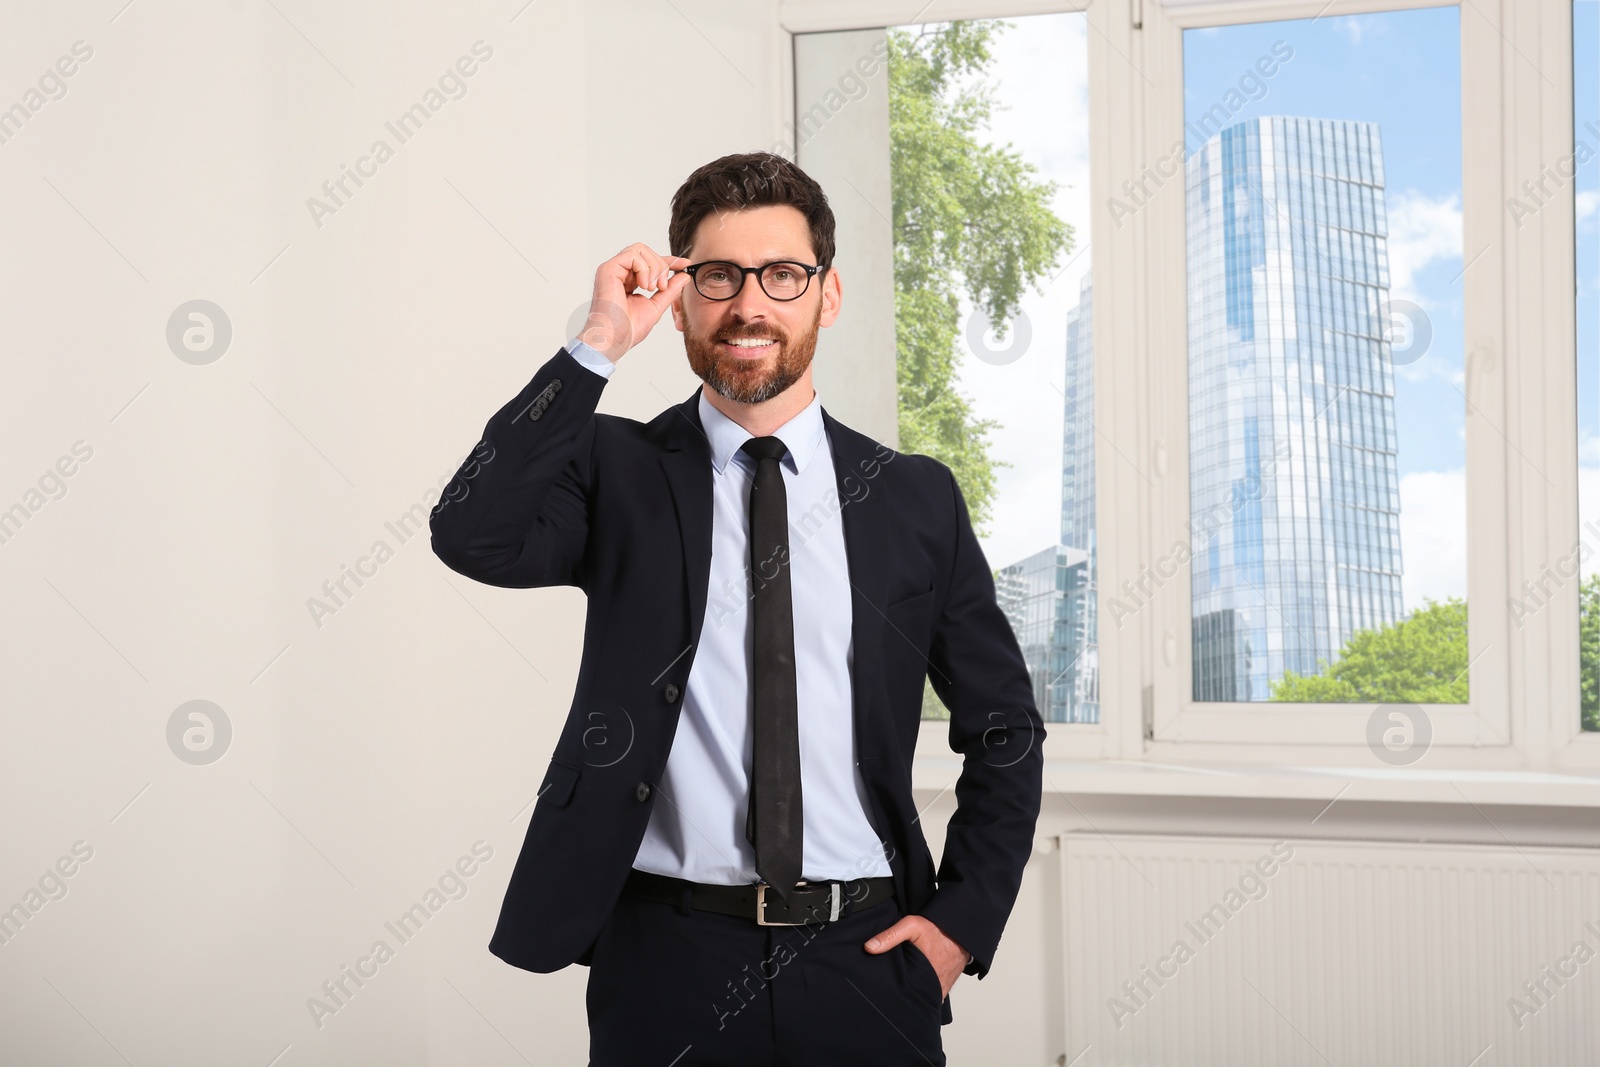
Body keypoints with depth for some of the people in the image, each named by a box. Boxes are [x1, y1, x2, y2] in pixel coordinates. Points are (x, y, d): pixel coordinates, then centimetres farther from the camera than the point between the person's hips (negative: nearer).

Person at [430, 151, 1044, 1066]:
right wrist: (599, 347, -18)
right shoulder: (618, 472, 3)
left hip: (863, 960, 1)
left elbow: (1005, 731, 12)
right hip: (669, 958, -1)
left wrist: (964, 921, 2)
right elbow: (474, 537, -17)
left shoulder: (915, 500, 6)